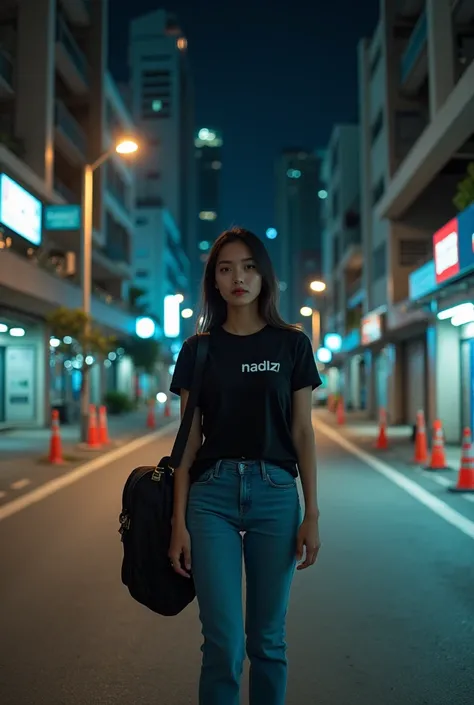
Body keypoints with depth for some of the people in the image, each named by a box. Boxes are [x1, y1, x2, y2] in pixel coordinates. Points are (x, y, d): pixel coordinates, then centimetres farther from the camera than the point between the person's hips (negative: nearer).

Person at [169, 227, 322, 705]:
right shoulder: (198, 349, 5)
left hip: (275, 492, 0)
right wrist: (179, 521, 0)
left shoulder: (291, 344, 4)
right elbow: (189, 437, 4)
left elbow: (303, 433, 4)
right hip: (212, 492, 0)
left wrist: (312, 514, 0)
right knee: (224, 643, -2)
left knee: (267, 639, 10)